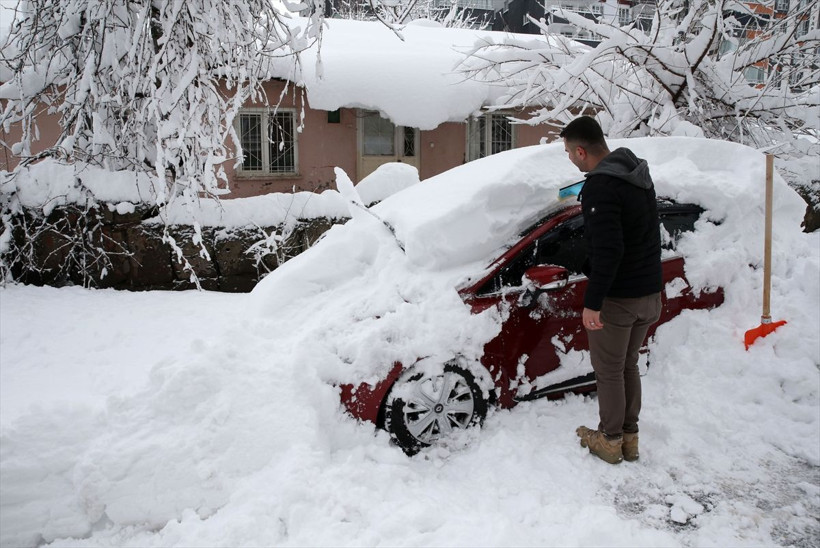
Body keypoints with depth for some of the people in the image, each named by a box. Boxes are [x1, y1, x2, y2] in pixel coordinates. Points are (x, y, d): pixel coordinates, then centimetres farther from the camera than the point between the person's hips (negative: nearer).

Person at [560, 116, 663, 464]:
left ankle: (610, 440, 21)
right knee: (628, 365, 20)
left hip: (617, 298, -9)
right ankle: (630, 437, 30)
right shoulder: (638, 175, 7)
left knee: (608, 371, 8)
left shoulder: (601, 187, -22)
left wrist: (592, 302, -23)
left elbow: (608, 250, -28)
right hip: (649, 293, 9)